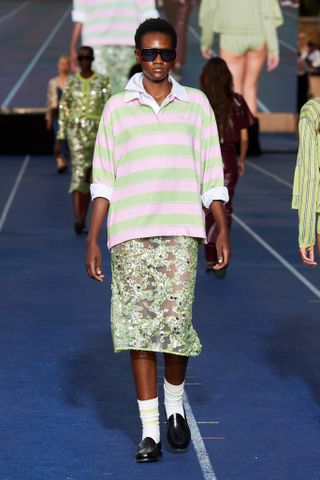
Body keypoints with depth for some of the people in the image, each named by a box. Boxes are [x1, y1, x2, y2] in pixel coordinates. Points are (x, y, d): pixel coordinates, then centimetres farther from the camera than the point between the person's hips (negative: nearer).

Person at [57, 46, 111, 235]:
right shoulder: (71, 81, 6)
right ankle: (78, 219, -25)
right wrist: (60, 136, 4)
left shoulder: (103, 81, 4)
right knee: (79, 167, -17)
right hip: (76, 129, -1)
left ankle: (83, 219, 18)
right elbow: (63, 109, 8)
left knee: (89, 177, 7)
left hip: (96, 129, 1)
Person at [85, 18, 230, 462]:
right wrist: (92, 240, 4)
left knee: (176, 323, -5)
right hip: (130, 233, 0)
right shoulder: (118, 107, 9)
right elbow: (103, 181, 9)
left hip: (181, 231, 0)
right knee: (138, 326, -3)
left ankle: (175, 406, 22)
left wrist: (222, 230, 5)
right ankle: (149, 429, 3)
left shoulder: (196, 104, 11)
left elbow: (212, 175, 12)